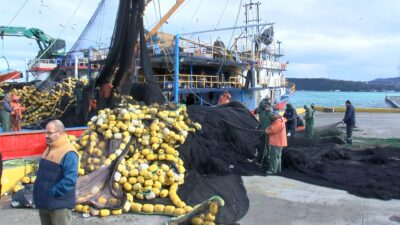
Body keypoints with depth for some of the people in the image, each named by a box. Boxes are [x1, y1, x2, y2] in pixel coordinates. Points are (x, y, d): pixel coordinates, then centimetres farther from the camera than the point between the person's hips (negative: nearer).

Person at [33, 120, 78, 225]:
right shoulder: (49, 149, 9)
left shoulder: (69, 153, -21)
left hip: (59, 204, -9)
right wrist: (38, 191, 10)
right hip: (44, 202, 9)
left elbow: (69, 180, -26)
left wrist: (52, 192, -20)